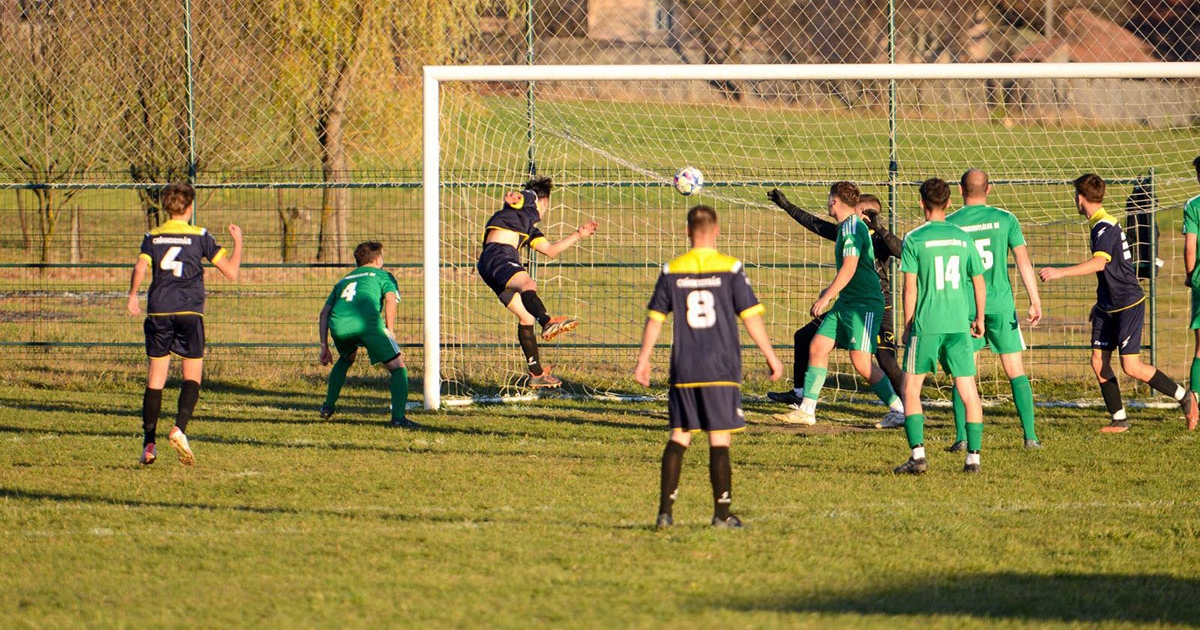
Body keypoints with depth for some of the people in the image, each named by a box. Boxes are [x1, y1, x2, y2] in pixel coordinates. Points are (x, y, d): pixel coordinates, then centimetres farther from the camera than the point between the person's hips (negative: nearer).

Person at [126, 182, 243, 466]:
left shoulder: (152, 237, 11)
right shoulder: (200, 236, 5)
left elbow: (140, 267, -6)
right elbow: (231, 272, 4)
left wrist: (132, 296, 6)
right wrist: (238, 241, 18)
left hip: (158, 312, 2)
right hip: (189, 311, -2)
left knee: (155, 378, 6)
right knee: (192, 376, 4)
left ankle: (148, 444, 1)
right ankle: (179, 429, -19)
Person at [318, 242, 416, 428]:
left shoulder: (344, 280, 37)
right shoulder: (383, 276, 25)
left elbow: (325, 312, 28)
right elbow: (390, 300, 4)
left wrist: (324, 346, 27)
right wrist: (390, 332, 6)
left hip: (338, 325, 5)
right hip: (367, 322, -5)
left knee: (346, 359, 37)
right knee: (398, 367, 4)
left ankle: (328, 407, 37)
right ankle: (398, 416, -11)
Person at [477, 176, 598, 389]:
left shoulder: (530, 226, 36)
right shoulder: (529, 198, 12)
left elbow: (550, 250, 41)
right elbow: (513, 199, -10)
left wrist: (578, 235, 44)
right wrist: (513, 198, -33)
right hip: (498, 254, -9)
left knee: (526, 317, 11)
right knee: (528, 285, -35)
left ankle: (537, 373, 14)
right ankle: (547, 322, -63)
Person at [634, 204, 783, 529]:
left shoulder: (671, 271, 3)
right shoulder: (730, 269, -4)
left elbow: (655, 318, 7)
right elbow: (751, 316, -4)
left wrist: (643, 360, 17)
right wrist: (771, 356, 4)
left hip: (683, 369, 2)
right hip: (722, 367, -2)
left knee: (679, 437, 8)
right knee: (719, 440, 1)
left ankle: (665, 511, 3)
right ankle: (722, 512, 2)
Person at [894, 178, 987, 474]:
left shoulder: (914, 240, -4)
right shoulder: (963, 238, 7)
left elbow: (910, 288, -4)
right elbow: (979, 282, 12)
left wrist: (907, 326, 5)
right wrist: (980, 319, 24)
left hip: (926, 324, -3)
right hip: (959, 324, 3)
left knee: (911, 388, 7)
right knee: (968, 390, 6)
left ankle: (918, 454, -3)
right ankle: (973, 457, 3)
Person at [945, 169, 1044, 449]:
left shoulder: (950, 224, -1)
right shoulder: (1005, 219, 0)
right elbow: (1024, 261, -4)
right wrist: (1035, 302, -2)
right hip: (1001, 302, 0)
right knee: (1016, 372, 6)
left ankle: (962, 437, -2)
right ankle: (1030, 435, 2)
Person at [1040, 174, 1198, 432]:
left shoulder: (1105, 228, -19)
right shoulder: (1099, 226, 13)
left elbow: (1099, 263, -35)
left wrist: (1060, 272, -40)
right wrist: (1101, 302, 29)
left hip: (1129, 304, -10)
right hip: (1109, 306, 10)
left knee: (1131, 366, -11)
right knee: (1098, 361, 3)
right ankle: (1119, 419, 9)